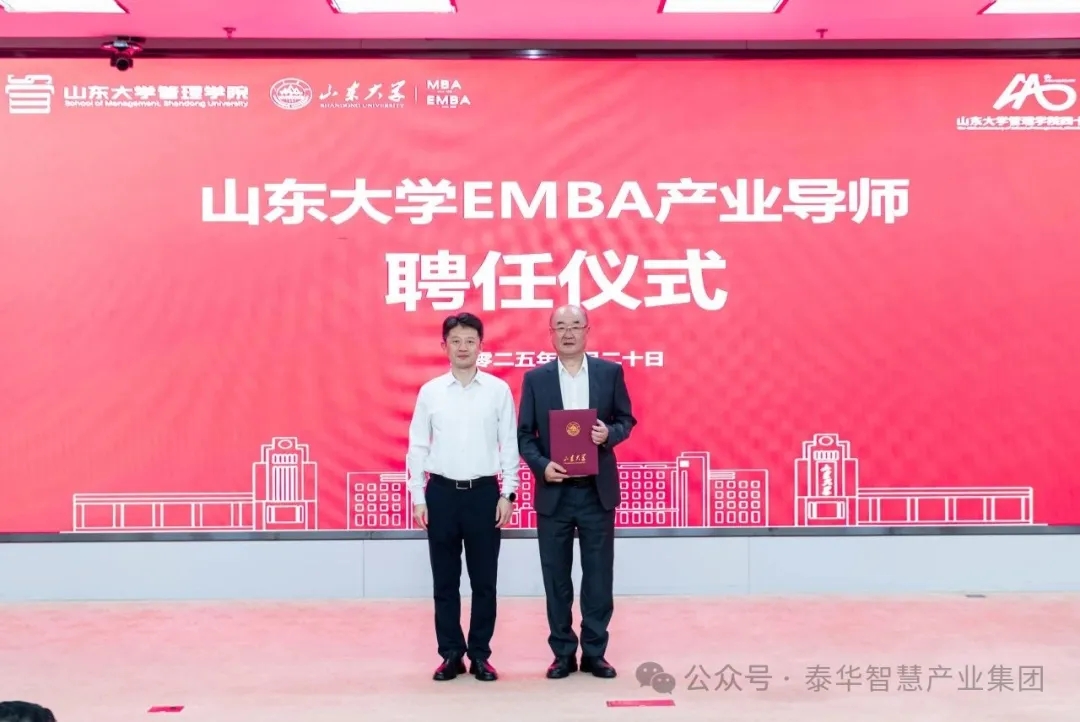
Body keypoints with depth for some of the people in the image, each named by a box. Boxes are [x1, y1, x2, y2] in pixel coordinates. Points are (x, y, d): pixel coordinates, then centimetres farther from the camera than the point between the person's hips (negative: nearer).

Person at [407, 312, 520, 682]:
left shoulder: (499, 390, 0)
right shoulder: (430, 391, 2)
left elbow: (510, 445, 2)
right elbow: (418, 447, 4)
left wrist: (508, 494, -3)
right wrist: (418, 497, 0)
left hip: (484, 492, -1)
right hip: (442, 492, 1)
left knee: (484, 580, 6)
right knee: (445, 581, 8)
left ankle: (480, 655, 18)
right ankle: (451, 654, 19)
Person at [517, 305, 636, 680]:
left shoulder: (610, 372, 3)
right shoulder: (535, 378, 2)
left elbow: (627, 420, 8)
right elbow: (524, 434, 2)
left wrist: (609, 434, -14)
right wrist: (542, 465, -15)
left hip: (598, 491, 0)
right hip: (554, 492, 0)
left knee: (598, 575, 5)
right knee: (556, 577, 7)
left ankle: (594, 653, 18)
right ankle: (563, 653, 19)